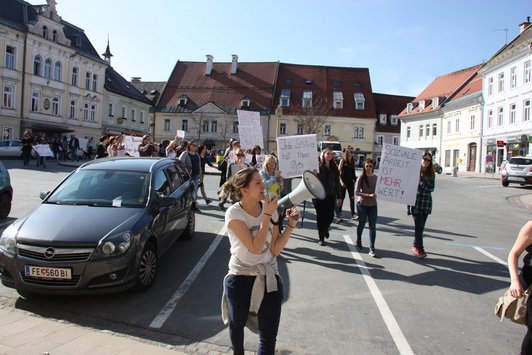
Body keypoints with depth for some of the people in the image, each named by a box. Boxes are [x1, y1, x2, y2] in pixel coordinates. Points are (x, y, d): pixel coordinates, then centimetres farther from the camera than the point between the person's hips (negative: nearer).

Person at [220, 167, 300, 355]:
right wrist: (267, 216, -26)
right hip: (240, 278, -2)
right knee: (237, 325, 21)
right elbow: (256, 248, -26)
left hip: (269, 278, 2)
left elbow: (275, 250, -6)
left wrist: (291, 224, -16)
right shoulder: (234, 213, -17)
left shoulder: (270, 209, -5)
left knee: (269, 337, -1)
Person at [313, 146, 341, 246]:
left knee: (330, 216, 3)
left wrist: (338, 196, 9)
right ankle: (321, 238, 19)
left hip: (330, 196, 3)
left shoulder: (334, 167, 6)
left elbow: (337, 182, 10)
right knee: (320, 217, 5)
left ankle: (325, 228, 38)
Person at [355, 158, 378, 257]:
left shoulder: (376, 177, 2)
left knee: (373, 227, -1)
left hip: (373, 205, 2)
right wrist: (369, 195, -20)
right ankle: (358, 242, 36)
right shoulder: (361, 177, -7)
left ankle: (372, 249, 2)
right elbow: (356, 192, -12)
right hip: (362, 204, -2)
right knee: (361, 225, 13)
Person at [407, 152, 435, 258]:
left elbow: (431, 188, 2)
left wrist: (422, 184, -14)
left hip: (426, 203, 3)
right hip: (415, 201, -3)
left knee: (421, 226, 9)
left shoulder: (431, 173, 6)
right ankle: (420, 249, 1)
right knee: (418, 226, -5)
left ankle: (416, 245, 25)